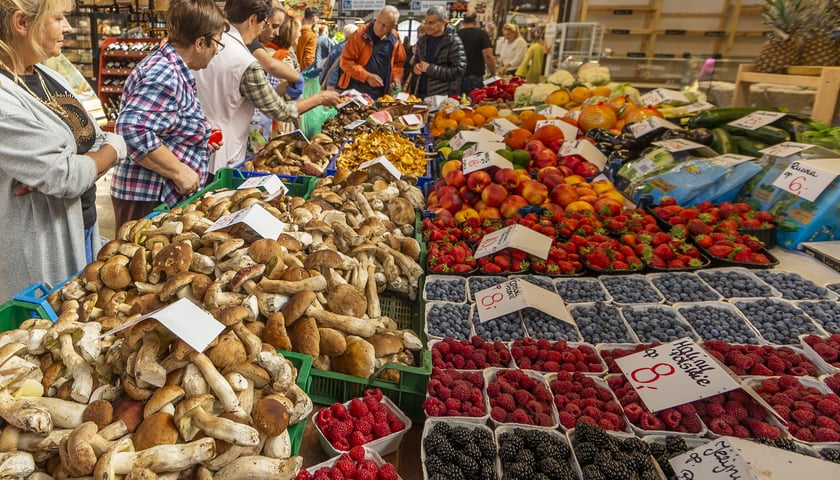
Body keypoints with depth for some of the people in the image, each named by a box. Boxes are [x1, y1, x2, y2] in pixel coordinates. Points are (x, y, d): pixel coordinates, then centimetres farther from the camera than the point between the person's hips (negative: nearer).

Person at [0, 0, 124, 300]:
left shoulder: (47, 76, 5)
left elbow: (99, 142, 6)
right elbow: (66, 178, -23)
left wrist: (51, 176, -13)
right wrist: (113, 150, -5)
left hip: (83, 228, 8)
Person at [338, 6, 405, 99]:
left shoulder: (395, 39, 1)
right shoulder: (360, 35, -11)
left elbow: (399, 62, 15)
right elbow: (346, 61, -12)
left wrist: (396, 77, -5)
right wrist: (367, 76, -21)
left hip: (380, 94, 3)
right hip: (355, 90, -3)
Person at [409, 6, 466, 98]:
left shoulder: (454, 42, -9)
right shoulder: (423, 41, 11)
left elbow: (459, 70, -16)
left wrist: (430, 69, -18)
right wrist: (415, 67, -3)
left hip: (443, 98, -6)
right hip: (420, 94, 6)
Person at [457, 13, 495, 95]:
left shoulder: (457, 34, 9)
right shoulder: (482, 34, -2)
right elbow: (487, 55, -11)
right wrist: (494, 72, 0)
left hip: (457, 76, 3)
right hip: (475, 77, -3)